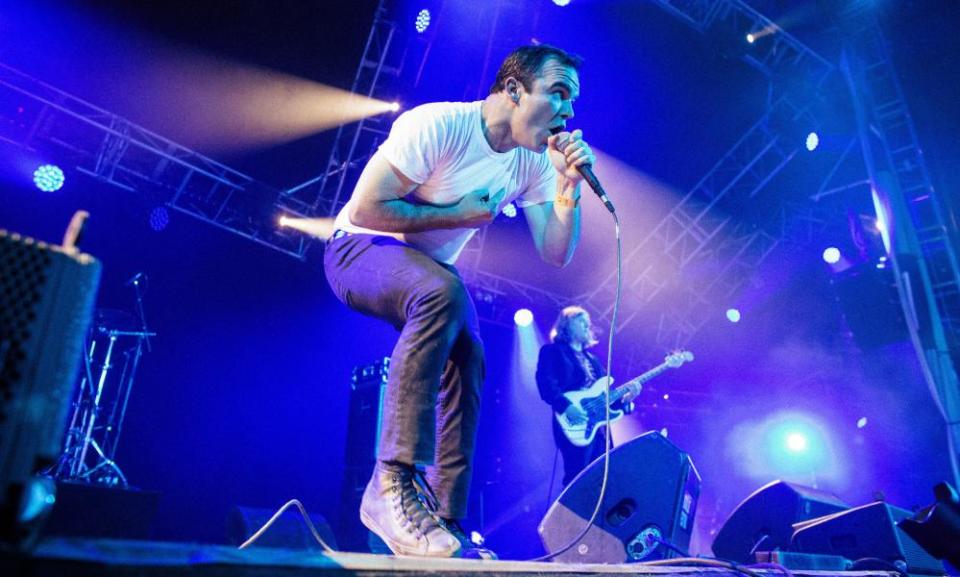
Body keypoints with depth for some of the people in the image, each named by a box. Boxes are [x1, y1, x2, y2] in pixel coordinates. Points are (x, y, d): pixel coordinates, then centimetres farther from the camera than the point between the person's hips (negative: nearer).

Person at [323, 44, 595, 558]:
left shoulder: (534, 162, -5)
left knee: (467, 362, -9)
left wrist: (569, 185, -22)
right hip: (361, 250, -7)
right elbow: (364, 210, -26)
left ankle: (446, 524, 2)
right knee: (444, 291, -36)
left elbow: (556, 254, -8)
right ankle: (394, 483, -32)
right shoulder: (437, 126, -25)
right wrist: (456, 215, -21)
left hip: (429, 272, 8)